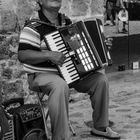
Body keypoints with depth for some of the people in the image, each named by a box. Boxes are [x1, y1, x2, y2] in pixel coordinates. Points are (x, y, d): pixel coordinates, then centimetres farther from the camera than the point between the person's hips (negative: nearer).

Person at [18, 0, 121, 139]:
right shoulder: (34, 26, -14)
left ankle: (100, 127, 8)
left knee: (101, 79, -4)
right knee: (60, 86, -39)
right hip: (43, 75, -7)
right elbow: (22, 55, -21)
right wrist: (49, 55, -30)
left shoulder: (66, 22, 10)